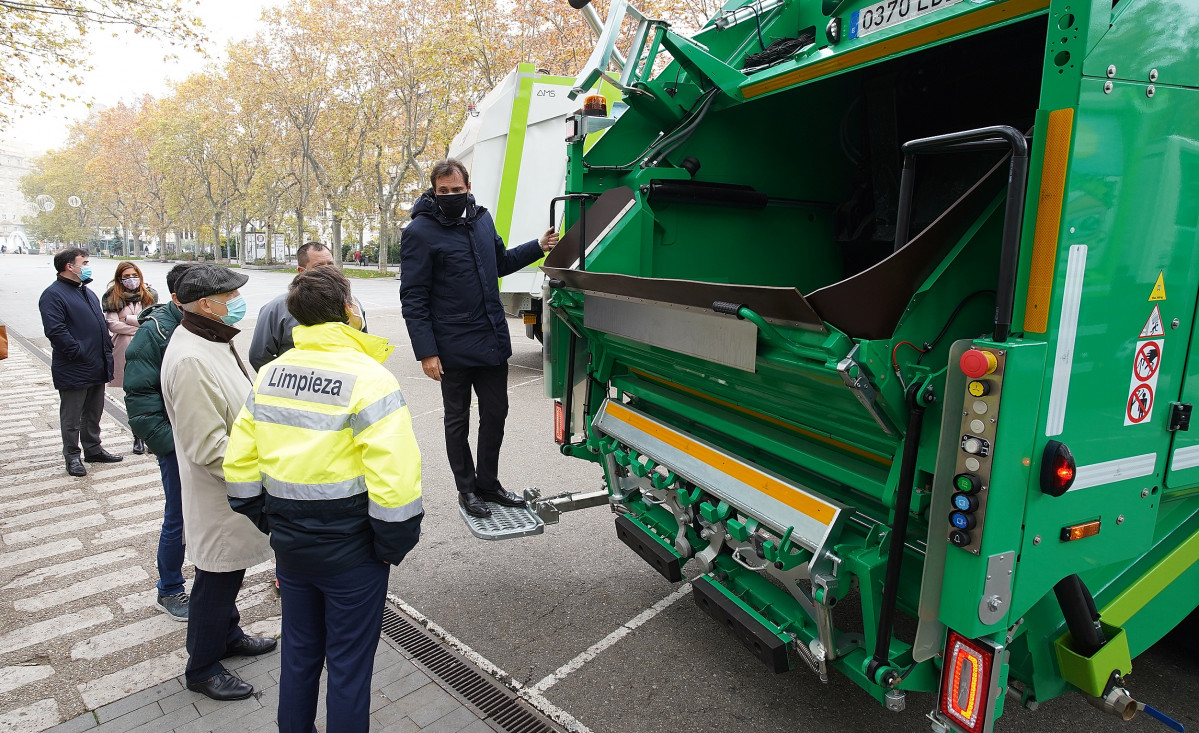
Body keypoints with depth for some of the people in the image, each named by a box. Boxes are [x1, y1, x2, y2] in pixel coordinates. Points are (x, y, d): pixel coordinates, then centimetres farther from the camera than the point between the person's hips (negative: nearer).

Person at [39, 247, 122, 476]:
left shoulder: (87, 293, 17)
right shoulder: (53, 295, -12)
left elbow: (102, 324, 23)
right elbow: (56, 331, -22)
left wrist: (107, 352, 13)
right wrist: (79, 353, -21)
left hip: (97, 369, 8)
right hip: (73, 371, -8)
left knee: (94, 413, 18)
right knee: (71, 418, 4)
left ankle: (93, 449, 30)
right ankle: (72, 456, 15)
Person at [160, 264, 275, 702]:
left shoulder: (213, 341, 7)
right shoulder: (190, 359, -28)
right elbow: (208, 447, -29)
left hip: (235, 488, 10)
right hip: (218, 496, -10)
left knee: (230, 571, 25)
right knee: (216, 579, 7)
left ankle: (228, 634, 45)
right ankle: (202, 669, 26)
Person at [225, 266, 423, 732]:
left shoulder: (270, 373, 1)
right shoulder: (369, 379, -20)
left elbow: (239, 465, 4)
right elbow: (395, 483, -26)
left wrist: (272, 522, 14)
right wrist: (392, 546, -12)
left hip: (290, 543, 7)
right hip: (350, 551, -6)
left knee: (299, 651, 25)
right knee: (348, 663, 12)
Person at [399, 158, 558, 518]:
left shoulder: (482, 219, 8)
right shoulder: (420, 233, -10)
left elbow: (501, 262, 24)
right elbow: (413, 298, -12)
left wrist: (538, 246, 11)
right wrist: (426, 352, -16)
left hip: (493, 340, 6)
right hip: (454, 349, -5)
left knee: (495, 414, 13)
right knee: (458, 420, 11)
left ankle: (488, 483, 31)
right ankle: (467, 488, 27)